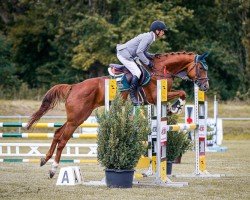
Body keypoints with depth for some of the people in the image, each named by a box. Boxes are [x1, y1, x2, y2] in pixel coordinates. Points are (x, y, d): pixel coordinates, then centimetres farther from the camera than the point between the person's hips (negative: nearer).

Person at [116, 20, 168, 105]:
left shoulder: (150, 37, 14)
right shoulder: (148, 37, -18)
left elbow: (143, 52, 19)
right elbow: (139, 52, -24)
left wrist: (152, 56, 5)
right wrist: (148, 62, -17)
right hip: (124, 55, -11)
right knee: (137, 72, -16)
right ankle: (132, 96, -15)